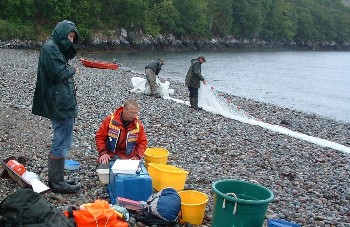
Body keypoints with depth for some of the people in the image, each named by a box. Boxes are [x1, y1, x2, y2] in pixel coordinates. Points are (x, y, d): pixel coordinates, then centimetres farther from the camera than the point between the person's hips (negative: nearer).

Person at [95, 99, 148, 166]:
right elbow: (99, 136, -1)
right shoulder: (110, 119, -8)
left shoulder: (138, 124, -4)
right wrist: (103, 153, -11)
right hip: (109, 157, -1)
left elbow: (143, 142, 5)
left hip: (127, 158, 1)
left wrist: (137, 156, -10)